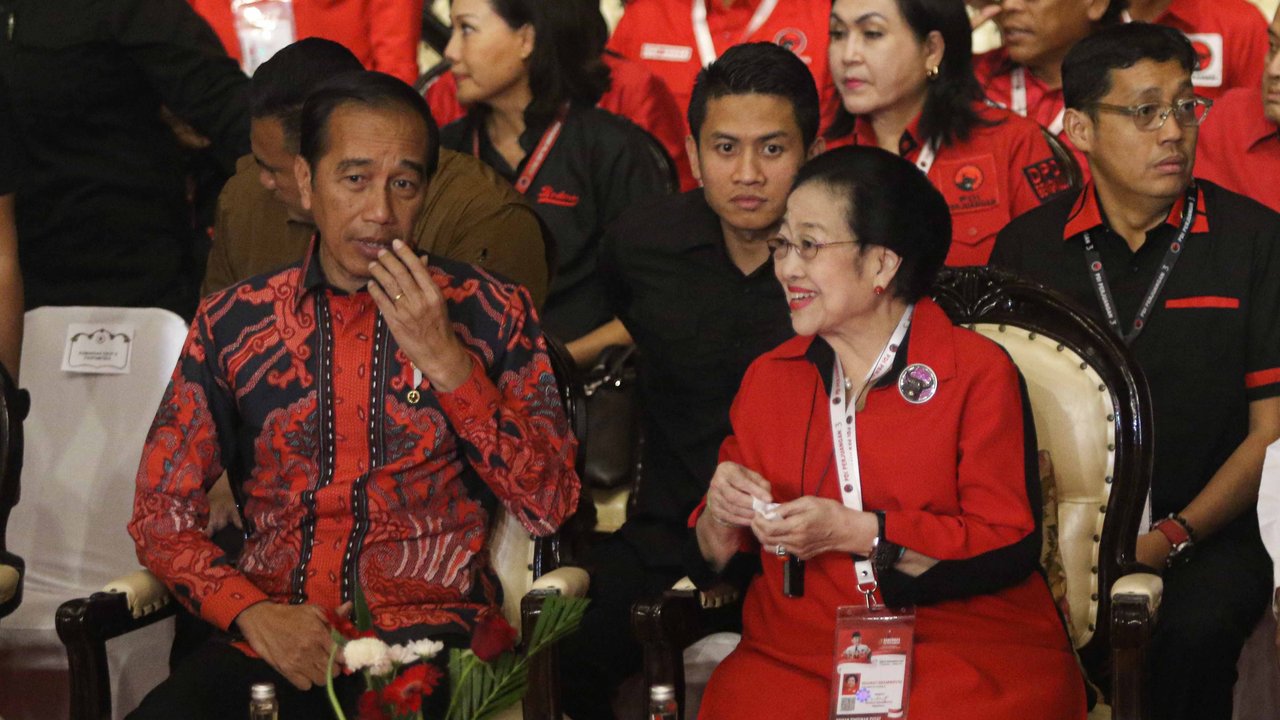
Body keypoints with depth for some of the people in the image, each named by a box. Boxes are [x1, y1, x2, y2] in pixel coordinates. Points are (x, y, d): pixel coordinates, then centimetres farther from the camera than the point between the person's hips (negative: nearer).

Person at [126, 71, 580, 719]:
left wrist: (446, 361, -8)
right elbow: (162, 513, 10)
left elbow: (548, 507, 2)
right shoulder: (230, 323, 12)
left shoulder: (490, 313, 9)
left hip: (427, 629, -1)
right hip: (273, 636, 1)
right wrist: (251, 611, -9)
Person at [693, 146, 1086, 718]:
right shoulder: (766, 378, 16)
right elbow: (716, 558, 19)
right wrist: (722, 516, -5)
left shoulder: (979, 372, 1)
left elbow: (1011, 548, -9)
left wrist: (853, 532, -15)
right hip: (798, 647, 3)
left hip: (967, 645, -2)